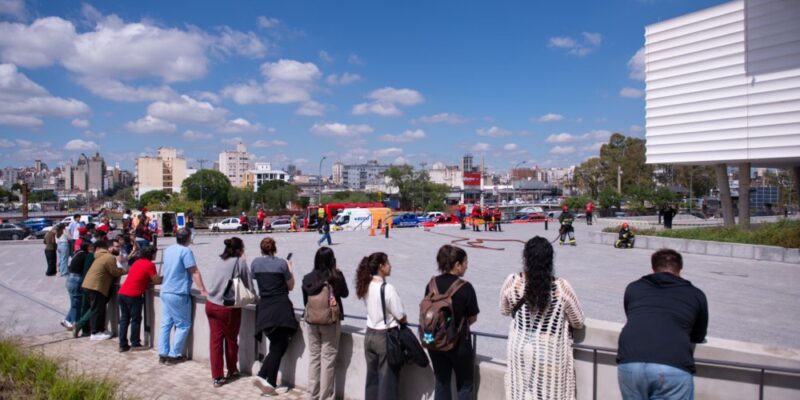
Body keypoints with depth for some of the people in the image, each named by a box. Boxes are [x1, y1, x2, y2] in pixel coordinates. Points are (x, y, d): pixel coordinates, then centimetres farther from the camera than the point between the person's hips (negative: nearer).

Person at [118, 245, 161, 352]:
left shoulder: (137, 262, 18)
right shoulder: (150, 265, -7)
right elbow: (156, 281, -5)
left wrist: (148, 280, 17)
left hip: (122, 293, 8)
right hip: (133, 295, -8)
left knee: (124, 319, 11)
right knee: (135, 320, 3)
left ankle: (123, 345, 15)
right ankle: (135, 344, 8)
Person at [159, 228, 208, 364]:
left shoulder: (168, 250, 10)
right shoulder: (186, 251, -15)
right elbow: (194, 272, -16)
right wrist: (203, 290, -13)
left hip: (165, 292, 8)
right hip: (178, 294, -8)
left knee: (165, 324, 12)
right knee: (183, 325, 2)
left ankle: (163, 354, 15)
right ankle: (174, 355, 5)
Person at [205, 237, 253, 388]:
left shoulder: (220, 261, 8)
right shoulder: (240, 262, -8)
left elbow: (212, 280, 17)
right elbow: (248, 286, -4)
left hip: (211, 304, 5)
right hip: (228, 307, -5)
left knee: (215, 340, 8)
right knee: (231, 340, 14)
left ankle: (216, 377, 12)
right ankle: (232, 371, 31)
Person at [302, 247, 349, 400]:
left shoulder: (307, 278, -3)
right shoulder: (336, 276, -11)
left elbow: (305, 301, 4)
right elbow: (345, 293, 6)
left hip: (312, 321, 3)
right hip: (331, 322, -3)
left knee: (313, 357, 13)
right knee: (327, 359, 5)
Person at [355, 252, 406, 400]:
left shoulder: (366, 286, -1)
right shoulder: (387, 288, -21)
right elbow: (401, 316, -14)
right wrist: (402, 324, 6)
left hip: (370, 334, 7)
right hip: (386, 336, -6)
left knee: (372, 375, 17)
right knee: (387, 378, 7)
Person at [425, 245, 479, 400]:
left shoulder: (432, 284, -6)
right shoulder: (465, 287, -18)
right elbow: (473, 318, -7)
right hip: (459, 342, -4)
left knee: (441, 383, 18)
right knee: (465, 384, 14)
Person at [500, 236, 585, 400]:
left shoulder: (512, 282, -14)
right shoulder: (561, 286, -18)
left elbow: (504, 311, 5)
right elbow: (578, 323, -3)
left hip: (521, 350, 2)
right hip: (551, 354, -1)